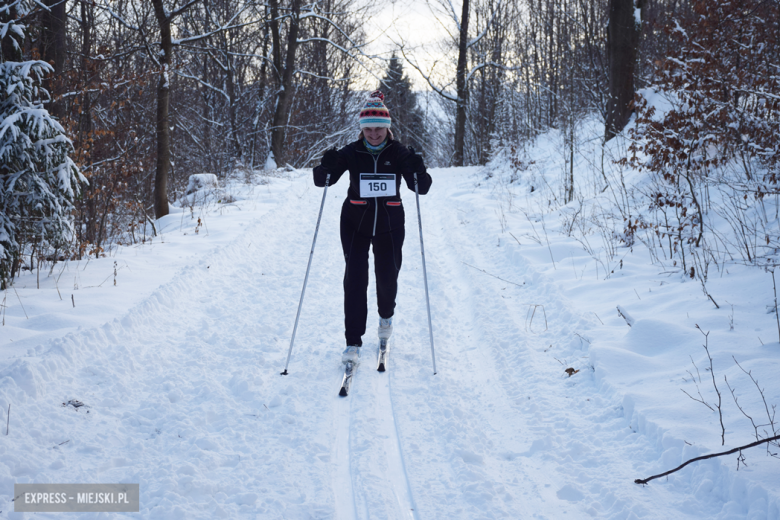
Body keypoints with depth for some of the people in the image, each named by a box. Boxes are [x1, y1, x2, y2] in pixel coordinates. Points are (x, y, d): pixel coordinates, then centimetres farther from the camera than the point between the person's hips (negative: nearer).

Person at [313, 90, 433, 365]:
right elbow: (321, 180, -8)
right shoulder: (351, 152, -6)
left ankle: (386, 315, 45)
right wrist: (327, 167, -29)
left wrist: (417, 169, -31)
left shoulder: (399, 153, -6)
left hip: (389, 225, 1)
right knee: (355, 278, -10)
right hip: (355, 223, -1)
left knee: (388, 276, 10)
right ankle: (353, 343, -6)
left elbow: (422, 188, -11)